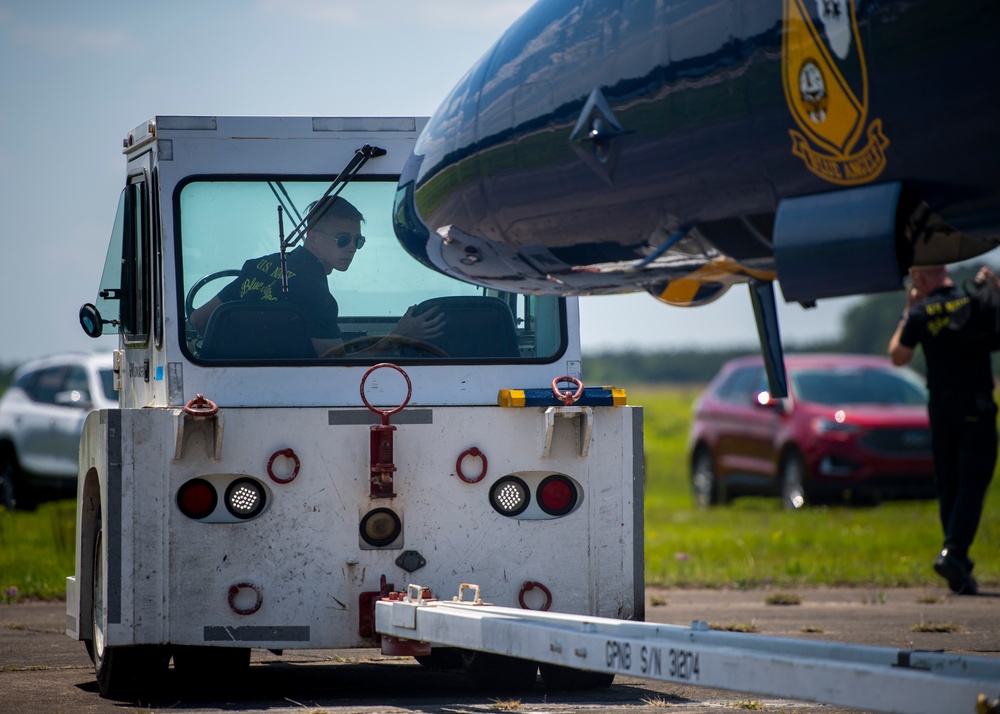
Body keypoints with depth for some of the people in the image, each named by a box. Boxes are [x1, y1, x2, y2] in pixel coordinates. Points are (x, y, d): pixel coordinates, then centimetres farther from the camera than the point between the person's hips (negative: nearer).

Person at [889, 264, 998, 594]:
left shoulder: (920, 314, -4)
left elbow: (898, 356, 9)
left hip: (940, 406, 2)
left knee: (948, 487, 12)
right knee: (972, 484, -4)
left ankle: (960, 567, 14)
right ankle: (952, 552, -22)